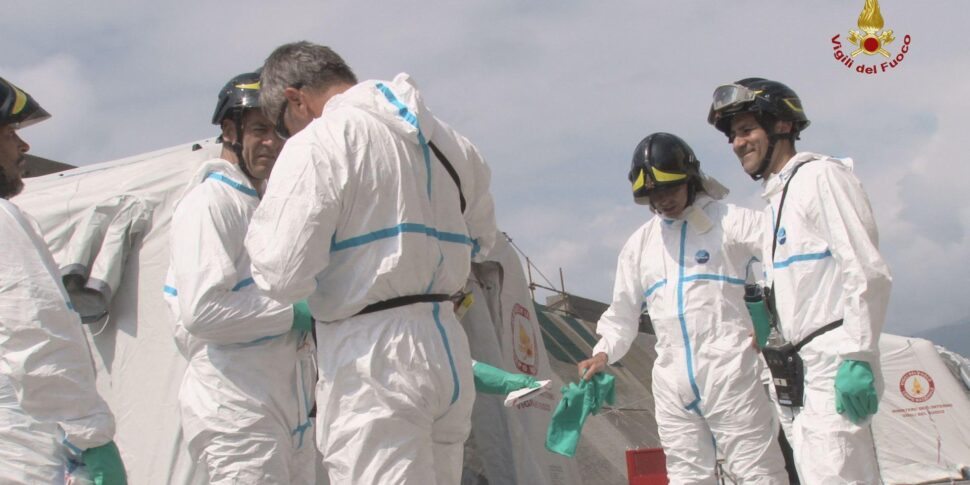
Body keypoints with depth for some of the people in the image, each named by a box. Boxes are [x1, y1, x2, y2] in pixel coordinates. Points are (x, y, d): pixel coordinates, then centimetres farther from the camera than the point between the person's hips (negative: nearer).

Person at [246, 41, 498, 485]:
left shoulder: (316, 145, -10)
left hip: (372, 364, -8)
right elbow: (480, 241, 26)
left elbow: (282, 276, -13)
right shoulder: (447, 140, 13)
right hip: (449, 349, 8)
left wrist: (262, 218, 5)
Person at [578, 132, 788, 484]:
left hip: (728, 371, -5)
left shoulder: (729, 222, 1)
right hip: (672, 381, 5)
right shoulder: (639, 244, 17)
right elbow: (622, 314, 23)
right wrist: (603, 354, 6)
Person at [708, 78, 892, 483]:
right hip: (795, 374, 9)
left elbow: (867, 272, -13)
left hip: (834, 371, -9)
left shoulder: (821, 176, -3)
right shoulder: (776, 200, 23)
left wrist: (858, 357, -20)